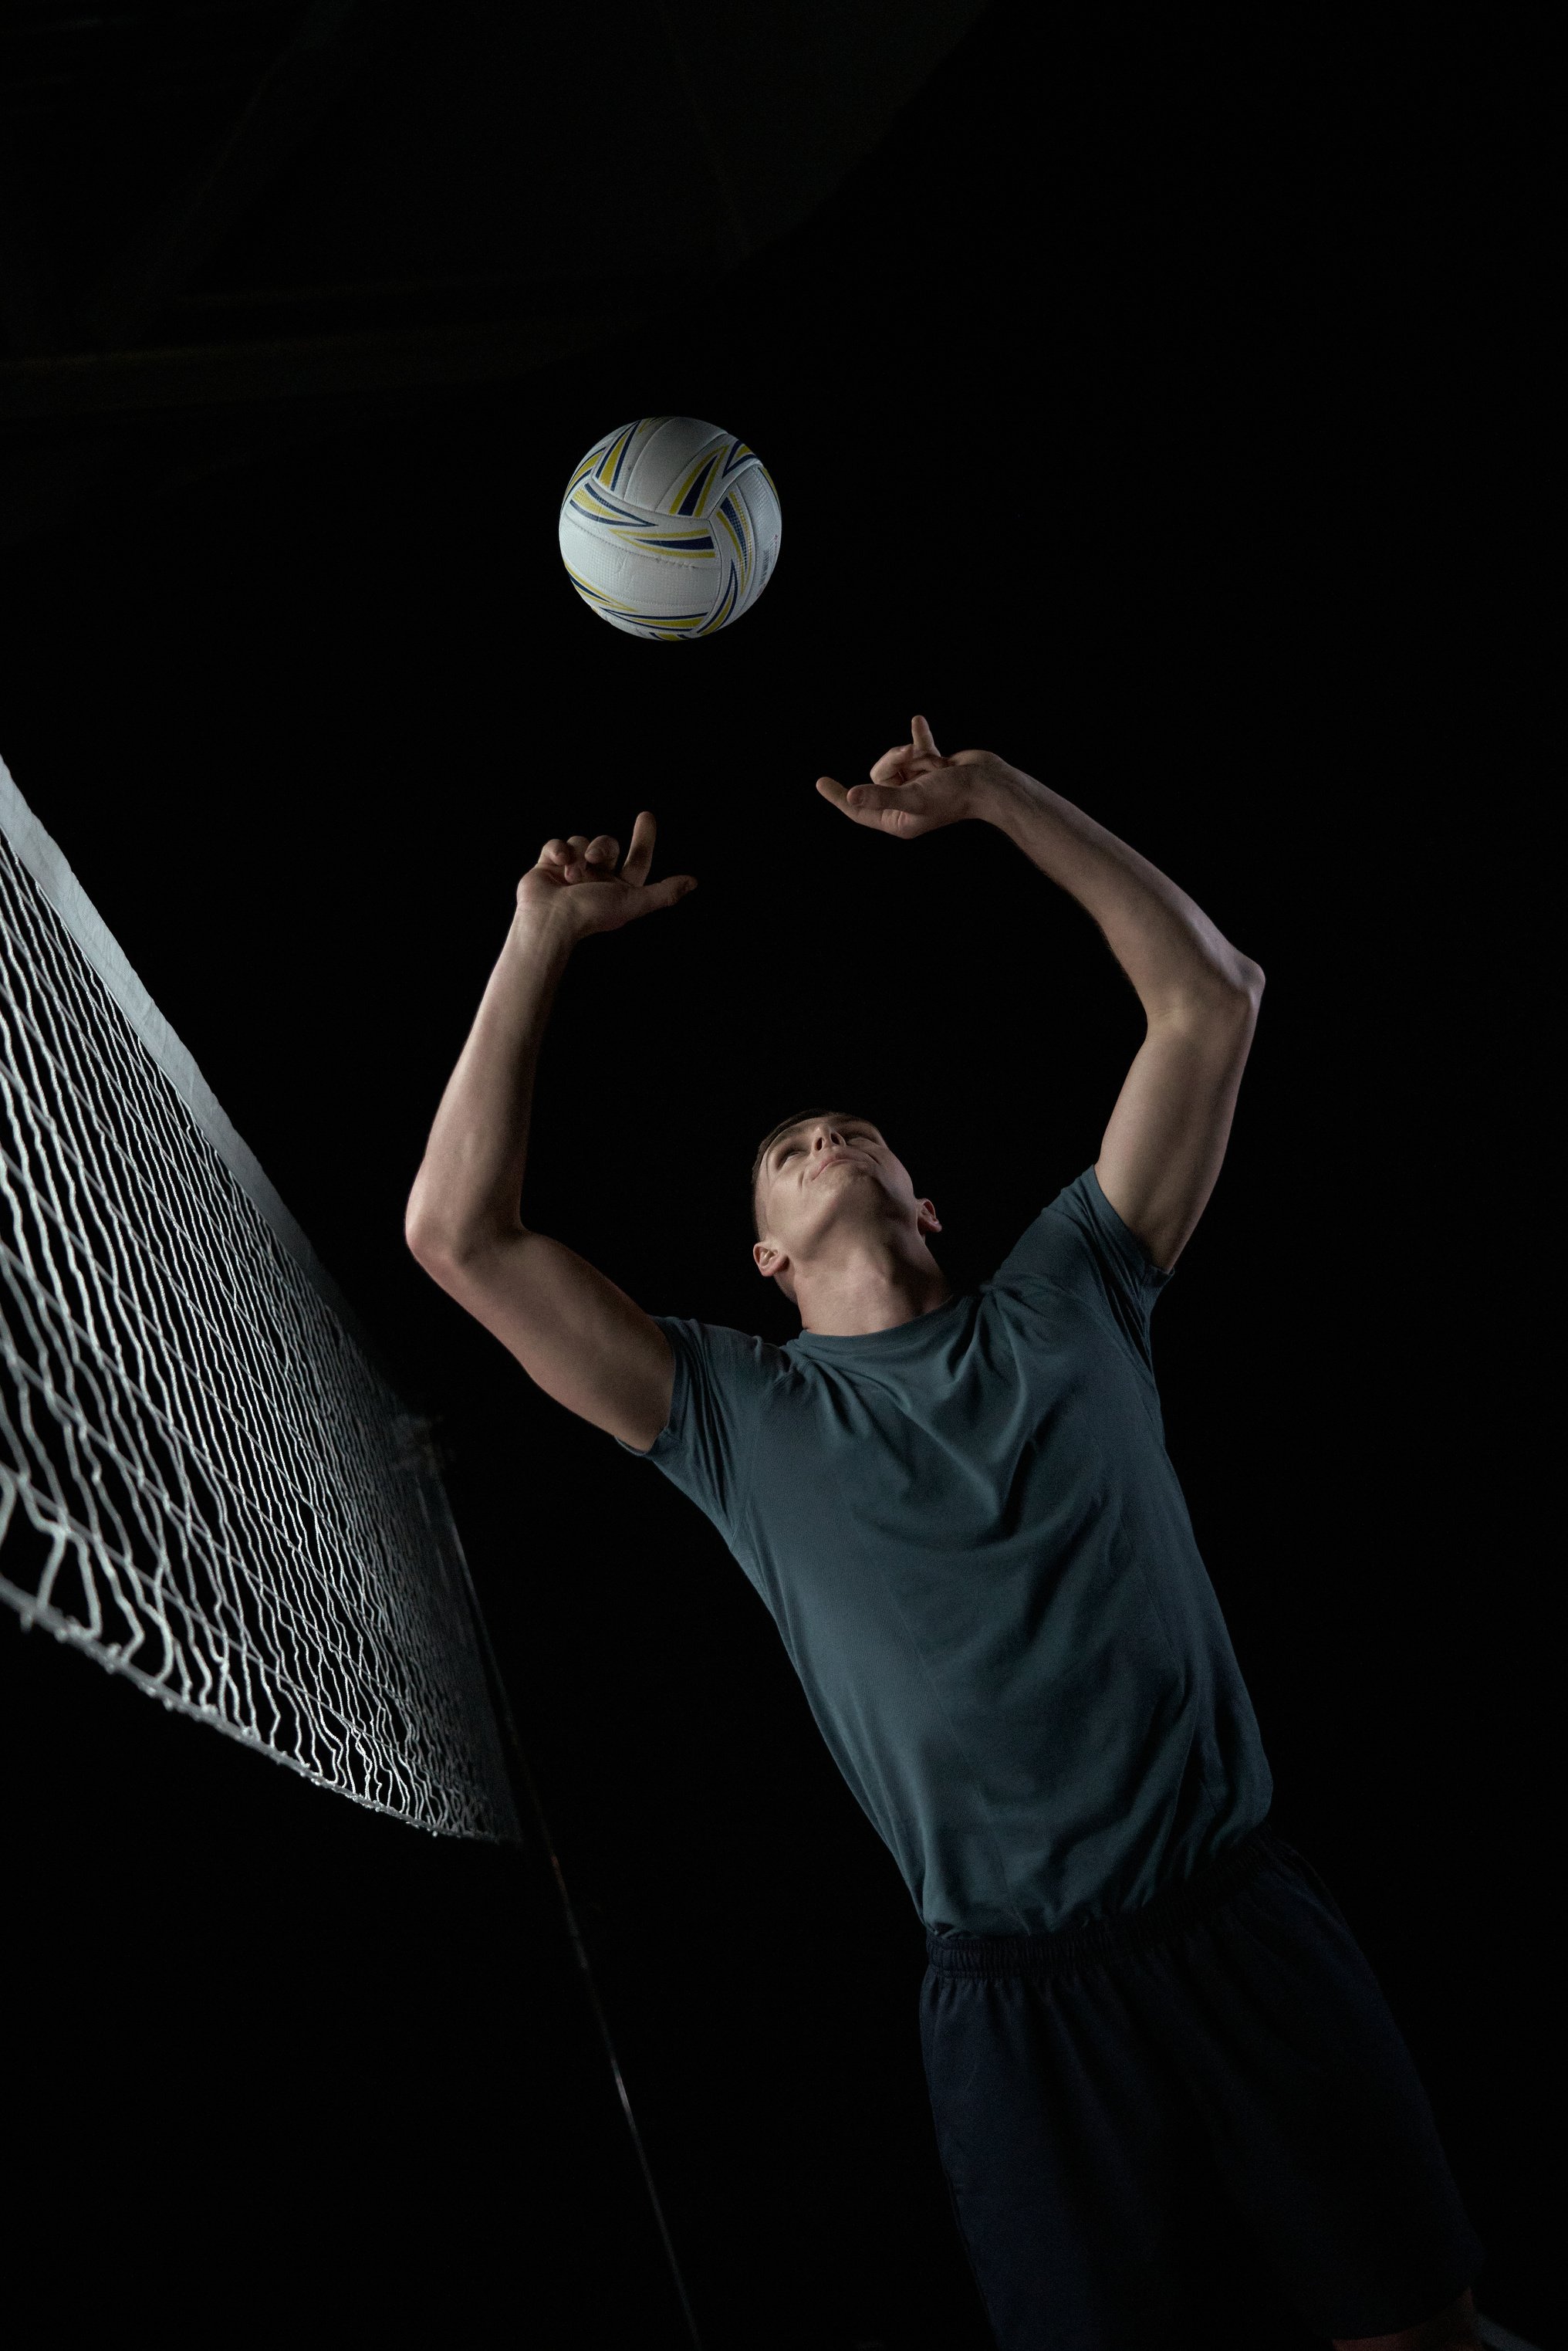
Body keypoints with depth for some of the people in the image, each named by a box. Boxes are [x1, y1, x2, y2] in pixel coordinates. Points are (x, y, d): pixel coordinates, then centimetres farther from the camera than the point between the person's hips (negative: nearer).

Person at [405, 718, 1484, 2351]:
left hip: (1250, 1919, 2)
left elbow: (1212, 997, 8)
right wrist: (540, 939, -1)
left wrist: (991, 797, 5)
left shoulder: (1065, 1304, 8)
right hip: (1018, 1997, -1)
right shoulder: (738, 1418, 3)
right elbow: (462, 1237, -3)